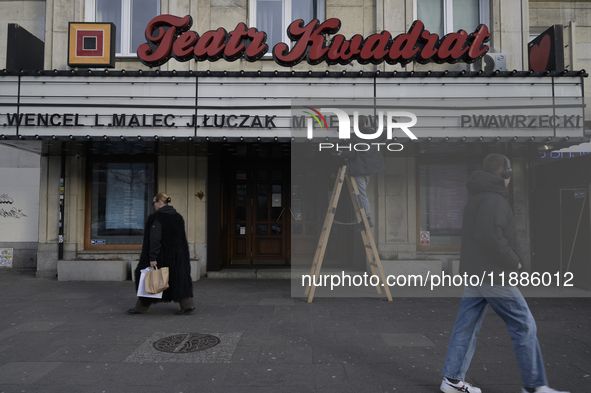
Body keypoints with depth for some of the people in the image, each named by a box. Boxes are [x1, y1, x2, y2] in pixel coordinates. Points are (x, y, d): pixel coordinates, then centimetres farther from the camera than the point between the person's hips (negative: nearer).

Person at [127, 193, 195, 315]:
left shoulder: (157, 217, -15)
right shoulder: (178, 217, 8)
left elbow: (155, 239, -21)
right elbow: (182, 237, 12)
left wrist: (152, 257, -20)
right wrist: (185, 256, 18)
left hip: (161, 255, -6)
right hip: (177, 255, 7)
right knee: (178, 279, 10)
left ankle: (141, 307, 19)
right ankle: (187, 304, 1)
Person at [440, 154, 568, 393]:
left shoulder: (475, 199, 17)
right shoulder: (494, 200, -14)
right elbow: (491, 236, -27)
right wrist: (513, 261, -13)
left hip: (474, 273, 10)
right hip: (493, 274, -10)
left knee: (466, 326, 11)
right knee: (524, 326, 4)